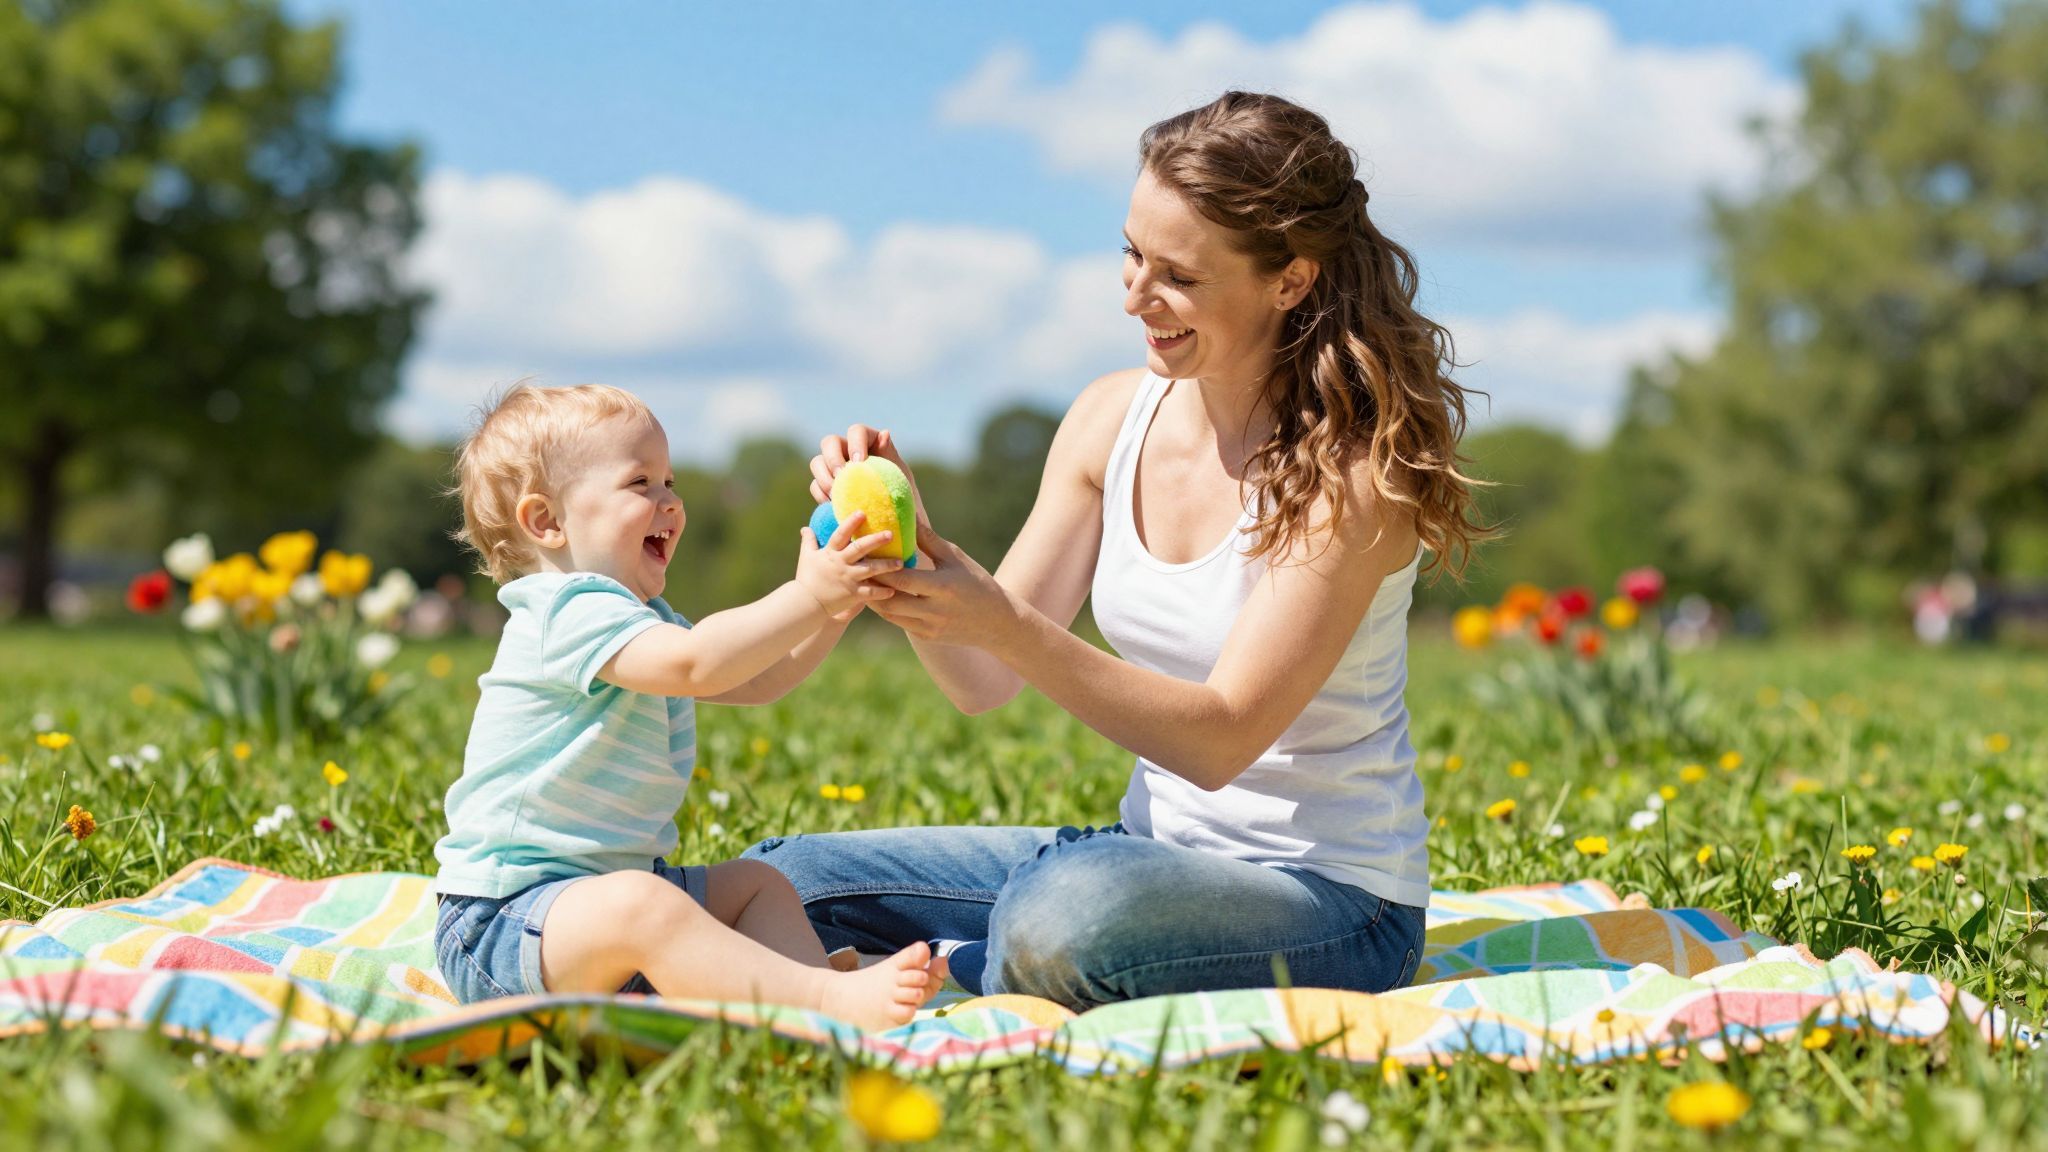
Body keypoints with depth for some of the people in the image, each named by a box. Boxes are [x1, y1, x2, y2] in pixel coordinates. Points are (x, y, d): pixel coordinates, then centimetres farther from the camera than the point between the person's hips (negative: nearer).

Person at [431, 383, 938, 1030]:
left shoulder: (641, 622, 18)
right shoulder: (569, 612, -17)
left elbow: (757, 681, 20)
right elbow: (693, 664, -34)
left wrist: (840, 604, 6)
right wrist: (807, 597, -31)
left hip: (613, 882, 11)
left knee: (758, 885, 12)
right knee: (639, 905, -37)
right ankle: (831, 1000, -50)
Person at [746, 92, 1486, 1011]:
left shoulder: (1354, 468, -18)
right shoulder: (1113, 417, 0)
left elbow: (1220, 739, -24)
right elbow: (982, 684, 0)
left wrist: (1006, 626, -35)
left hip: (1325, 897, -6)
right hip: (1154, 855, 6)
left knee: (1069, 912, -37)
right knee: (776, 881, -5)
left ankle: (939, 977, -7)